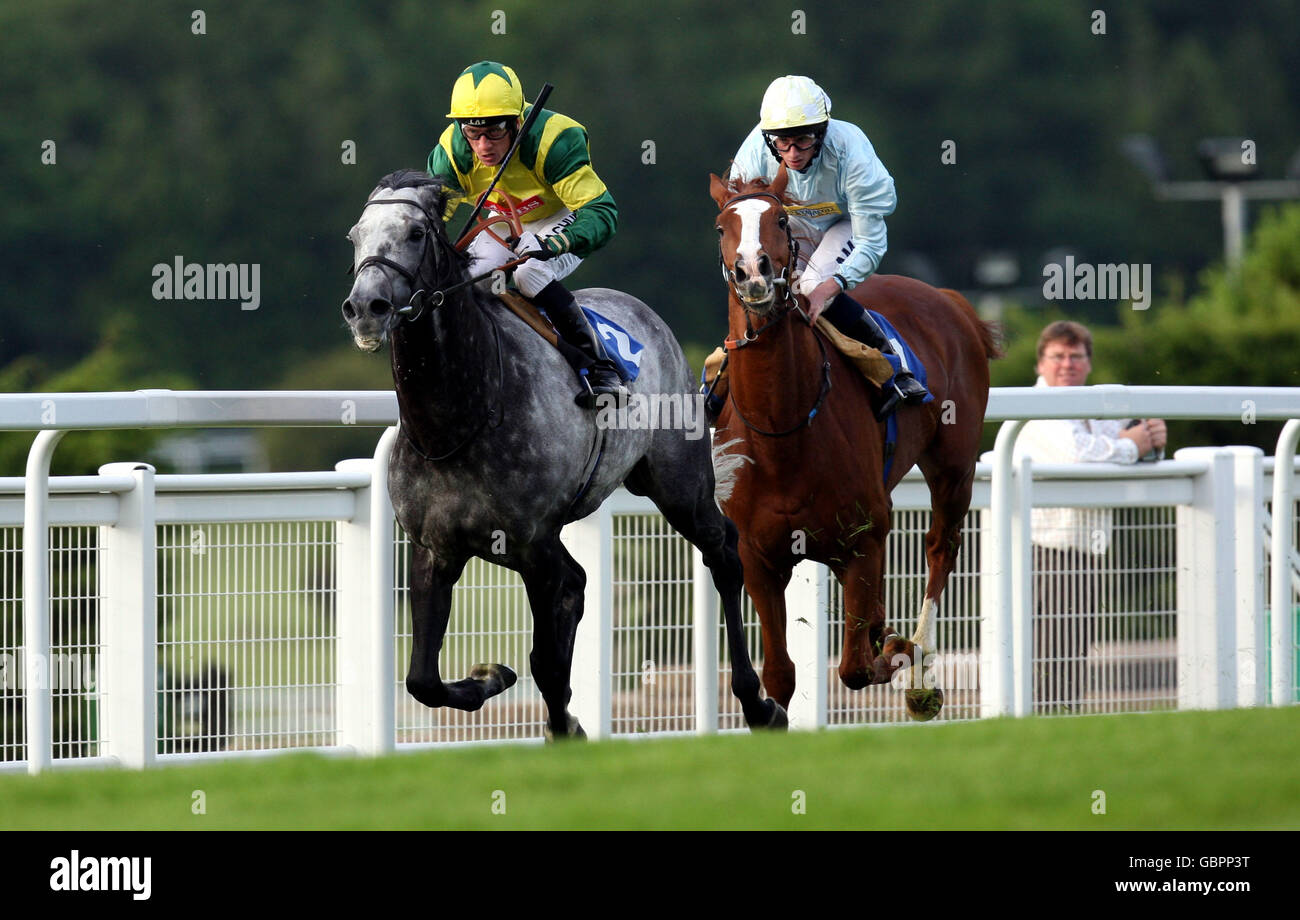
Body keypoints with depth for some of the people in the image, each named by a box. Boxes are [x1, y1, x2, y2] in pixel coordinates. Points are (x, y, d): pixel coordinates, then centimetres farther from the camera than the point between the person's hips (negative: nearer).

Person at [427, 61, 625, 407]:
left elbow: (600, 212, -41)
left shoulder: (553, 141, -37)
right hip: (506, 224, 5)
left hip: (563, 219, -5)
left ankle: (601, 369, -25)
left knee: (531, 275, -33)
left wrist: (553, 244, -60)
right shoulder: (451, 152, -23)